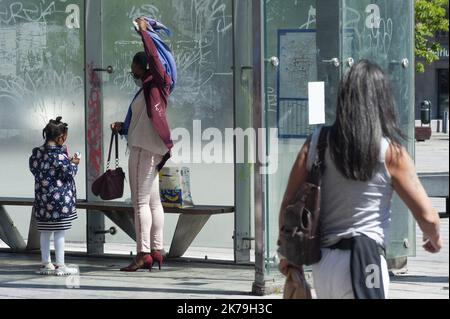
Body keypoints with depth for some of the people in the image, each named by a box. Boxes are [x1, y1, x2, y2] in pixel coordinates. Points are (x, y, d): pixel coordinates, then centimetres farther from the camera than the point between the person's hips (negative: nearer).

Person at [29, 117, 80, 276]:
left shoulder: (37, 153, 4)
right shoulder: (59, 155, -16)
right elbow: (69, 173, -14)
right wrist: (74, 164, 6)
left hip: (42, 199, 7)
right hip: (60, 199, -7)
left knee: (45, 232, 13)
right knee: (59, 233, -1)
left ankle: (46, 263, 18)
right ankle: (60, 265, 1)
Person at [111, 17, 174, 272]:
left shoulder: (157, 84, -6)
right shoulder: (146, 91, 20)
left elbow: (154, 57, -22)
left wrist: (143, 31, -13)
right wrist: (122, 127, 12)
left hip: (145, 149, -10)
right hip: (147, 148, 10)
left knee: (141, 202, -11)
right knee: (153, 201, 10)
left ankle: (144, 254, -12)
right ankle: (156, 251, 13)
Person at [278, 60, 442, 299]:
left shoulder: (316, 142, 4)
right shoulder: (390, 151, -5)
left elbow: (289, 205, 5)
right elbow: (426, 216, -5)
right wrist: (434, 239, 18)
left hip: (322, 264, 5)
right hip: (364, 261, -5)